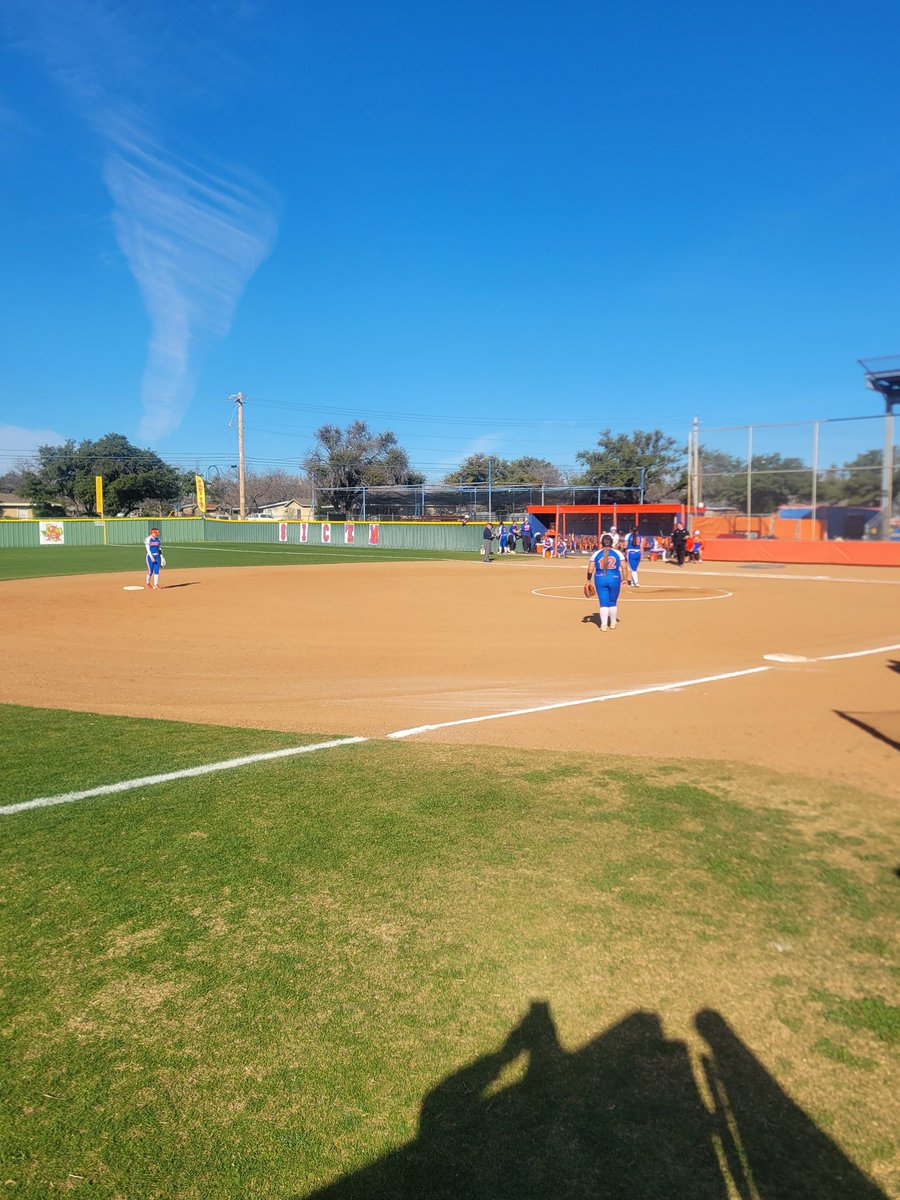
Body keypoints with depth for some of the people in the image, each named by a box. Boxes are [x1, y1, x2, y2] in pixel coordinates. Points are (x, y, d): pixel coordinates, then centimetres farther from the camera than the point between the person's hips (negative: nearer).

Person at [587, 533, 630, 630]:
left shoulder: (596, 554, 1)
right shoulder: (618, 553, 0)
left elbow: (590, 570, 0)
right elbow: (624, 567, -5)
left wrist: (589, 581, 9)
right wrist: (625, 579, 3)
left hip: (600, 579, 0)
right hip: (614, 579, 0)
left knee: (603, 602, 5)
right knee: (613, 602, 16)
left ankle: (604, 624, 2)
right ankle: (613, 623, 27)